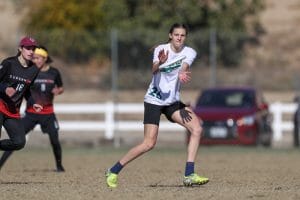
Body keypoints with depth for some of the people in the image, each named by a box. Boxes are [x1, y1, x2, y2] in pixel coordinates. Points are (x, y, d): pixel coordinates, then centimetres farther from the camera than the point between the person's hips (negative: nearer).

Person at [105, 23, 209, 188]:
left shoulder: (189, 53, -1)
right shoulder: (161, 50, -11)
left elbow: (184, 67, -22)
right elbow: (154, 70, -28)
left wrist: (182, 74, -46)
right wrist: (160, 63, -52)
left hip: (173, 101, 5)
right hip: (154, 100, -5)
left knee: (196, 128, -13)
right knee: (149, 144, -13)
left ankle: (189, 176, -11)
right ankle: (113, 172, -1)